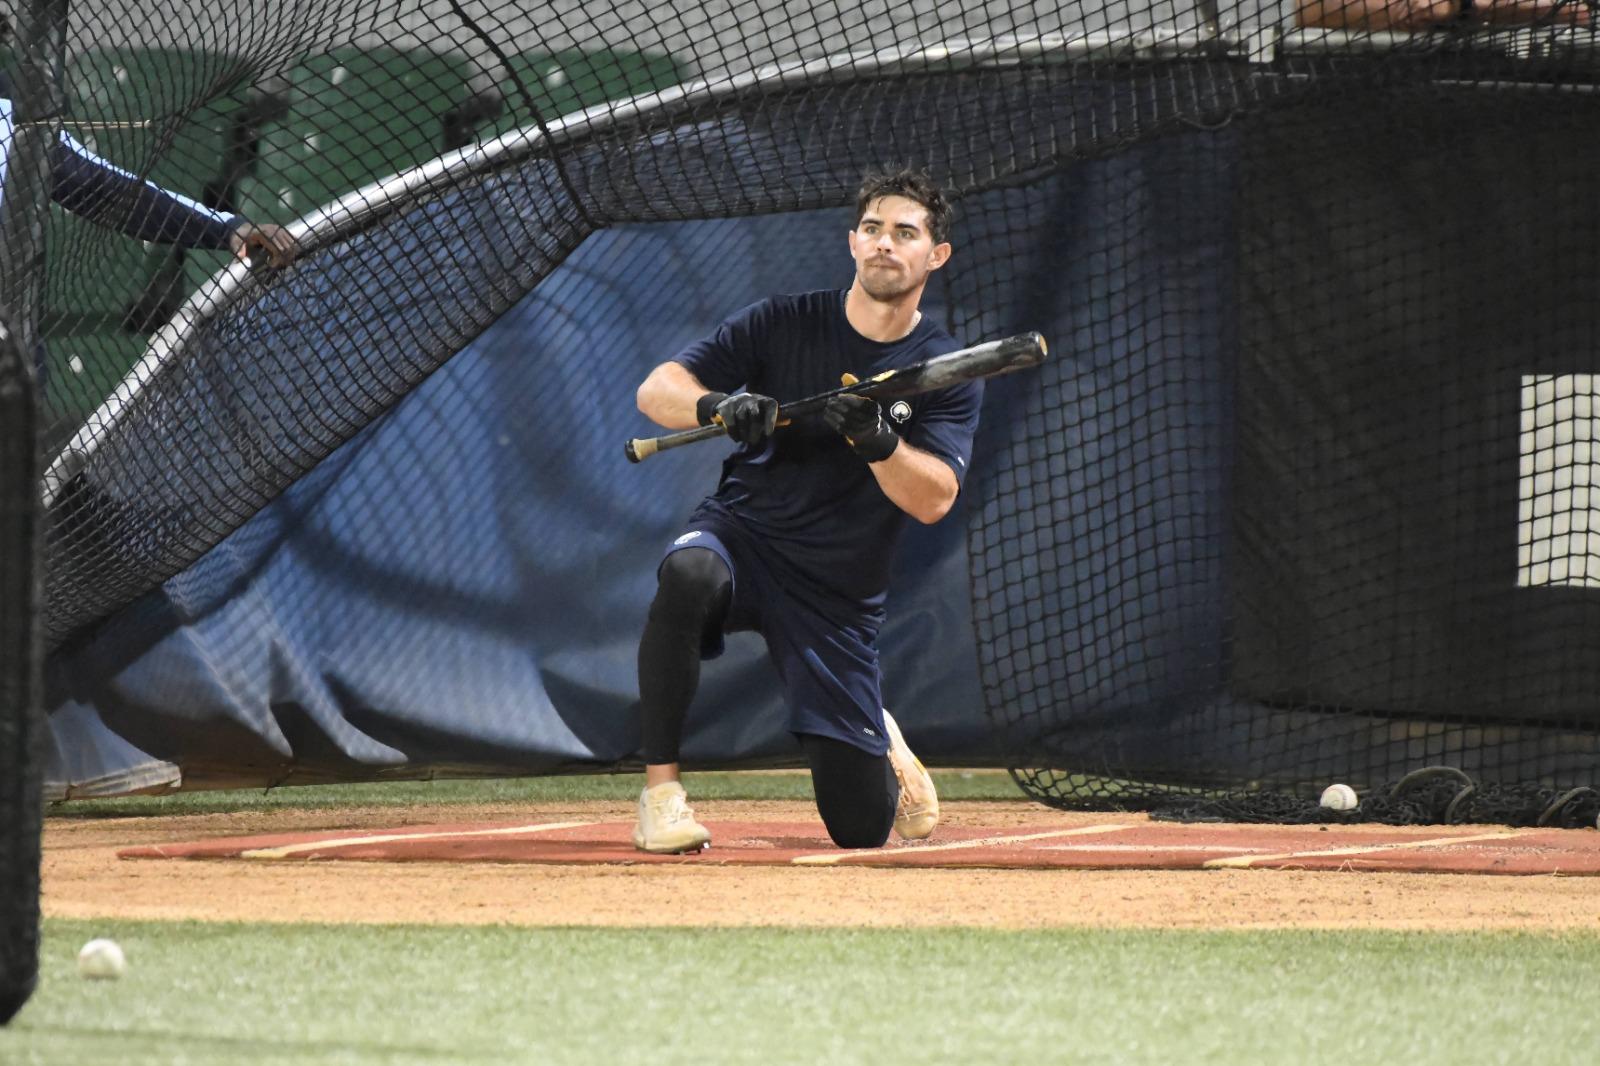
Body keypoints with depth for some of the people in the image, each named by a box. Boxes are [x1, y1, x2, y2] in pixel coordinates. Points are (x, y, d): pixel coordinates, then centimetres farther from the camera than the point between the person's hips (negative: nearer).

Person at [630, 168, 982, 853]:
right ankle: (660, 792, -29)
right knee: (688, 573, -40)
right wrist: (717, 406, -28)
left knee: (863, 826, -5)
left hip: (840, 593, 1)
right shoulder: (784, 324, -1)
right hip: (743, 533, 0)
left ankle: (881, 741, 35)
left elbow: (933, 500, -14)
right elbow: (656, 390, -6)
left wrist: (876, 440, -32)